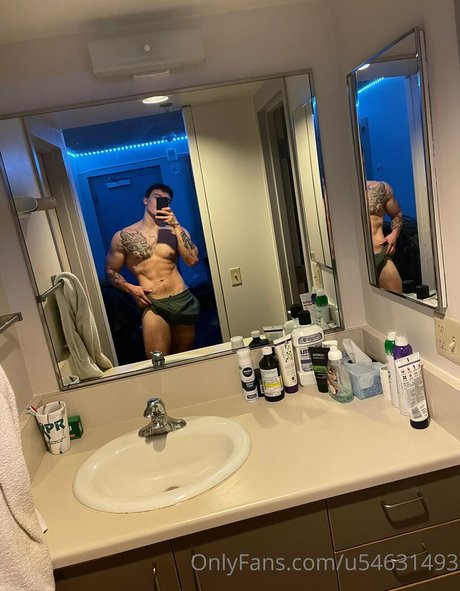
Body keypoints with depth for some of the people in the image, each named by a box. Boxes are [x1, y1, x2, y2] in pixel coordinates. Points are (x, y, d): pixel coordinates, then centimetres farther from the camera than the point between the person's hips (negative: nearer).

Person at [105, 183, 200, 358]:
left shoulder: (175, 231, 8)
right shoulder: (123, 236, 3)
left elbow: (192, 260, -8)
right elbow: (111, 271, 10)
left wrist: (176, 225, -11)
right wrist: (130, 288, -8)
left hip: (184, 301, 3)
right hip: (154, 306, -2)